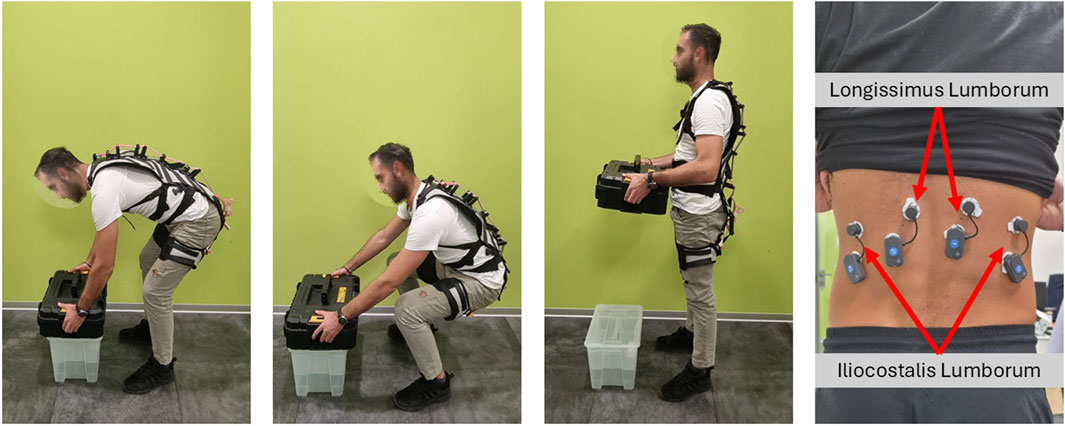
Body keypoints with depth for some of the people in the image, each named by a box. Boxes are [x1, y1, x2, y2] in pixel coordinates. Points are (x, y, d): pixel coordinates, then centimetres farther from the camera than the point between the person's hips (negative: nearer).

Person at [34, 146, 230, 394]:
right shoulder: (103, 171, 8)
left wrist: (80, 310, -8)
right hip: (185, 211, 11)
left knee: (155, 290, -6)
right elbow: (104, 228, 29)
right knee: (148, 260, 29)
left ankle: (162, 367, 10)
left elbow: (105, 266, -20)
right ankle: (151, 329, 47)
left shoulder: (104, 192, -23)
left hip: (199, 222, -11)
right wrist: (89, 262, 42)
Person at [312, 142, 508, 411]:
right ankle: (416, 326, 34)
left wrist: (341, 317, -25)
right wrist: (348, 267, 20)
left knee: (406, 308, -27)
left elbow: (388, 283, -32)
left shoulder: (429, 215, -33)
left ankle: (436, 383, -7)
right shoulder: (416, 196, -2)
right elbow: (383, 238, 17)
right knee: (397, 261, 19)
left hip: (482, 281, -10)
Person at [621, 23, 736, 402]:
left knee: (700, 291, -1)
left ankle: (700, 371, 9)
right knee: (693, 282, 26)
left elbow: (706, 168, -35)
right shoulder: (701, 98, 11)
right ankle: (691, 333, 45)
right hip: (689, 210, 11)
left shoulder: (709, 102, -25)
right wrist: (654, 163, 17)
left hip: (699, 214, -11)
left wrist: (652, 180, -32)